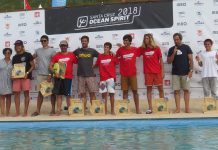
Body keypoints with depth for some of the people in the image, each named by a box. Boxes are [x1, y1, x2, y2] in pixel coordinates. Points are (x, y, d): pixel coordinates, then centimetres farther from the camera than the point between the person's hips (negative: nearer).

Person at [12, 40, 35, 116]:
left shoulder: (28, 55, 2)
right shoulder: (14, 57, 16)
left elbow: (33, 66, -1)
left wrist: (27, 73, -14)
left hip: (26, 77, -4)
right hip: (16, 77, 4)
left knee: (26, 93, -4)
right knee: (16, 93, 1)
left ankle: (25, 112, 1)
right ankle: (17, 112, 7)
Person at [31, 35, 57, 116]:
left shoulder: (52, 50, -1)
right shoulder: (38, 50, 10)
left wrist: (51, 74, -12)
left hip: (49, 75, -3)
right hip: (40, 75, 3)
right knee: (40, 92, 6)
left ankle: (53, 109, 11)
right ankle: (37, 110, 9)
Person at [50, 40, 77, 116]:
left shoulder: (72, 55, 4)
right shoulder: (56, 55, 7)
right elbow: (51, 65, 5)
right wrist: (55, 72, -12)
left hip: (68, 77, -1)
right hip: (58, 77, 2)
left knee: (68, 95, 2)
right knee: (58, 94, 2)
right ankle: (58, 110, 7)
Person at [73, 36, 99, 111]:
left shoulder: (92, 51, 6)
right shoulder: (78, 51, 9)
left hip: (90, 74, -1)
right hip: (81, 75, 1)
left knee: (92, 93, -5)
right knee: (82, 94, 2)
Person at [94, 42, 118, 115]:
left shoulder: (113, 56, 2)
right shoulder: (100, 56, 7)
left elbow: (117, 62, 1)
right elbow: (96, 65, 13)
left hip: (111, 77, -2)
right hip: (102, 78, 2)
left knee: (111, 93, -3)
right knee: (104, 94, 5)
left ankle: (112, 110, 4)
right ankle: (105, 110, 12)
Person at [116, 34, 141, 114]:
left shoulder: (135, 49, 3)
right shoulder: (120, 49, 0)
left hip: (133, 74, 1)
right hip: (124, 74, 0)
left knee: (135, 91, 3)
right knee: (125, 91, 4)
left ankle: (137, 109, 7)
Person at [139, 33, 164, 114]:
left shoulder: (156, 48, 0)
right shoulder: (142, 49, 5)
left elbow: (161, 60, 1)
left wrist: (162, 71, -3)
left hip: (157, 72, -1)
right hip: (148, 73, 2)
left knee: (160, 89, 3)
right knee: (149, 89, 2)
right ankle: (150, 108, 5)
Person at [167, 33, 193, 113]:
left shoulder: (186, 47, 2)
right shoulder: (171, 49, 7)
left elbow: (190, 59, 0)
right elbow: (169, 61, 4)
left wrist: (191, 70, -9)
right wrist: (174, 53, -10)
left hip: (185, 73, -2)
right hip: (175, 73, 2)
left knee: (186, 90, 1)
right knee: (176, 91, 0)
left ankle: (187, 108, 4)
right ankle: (178, 108, 4)